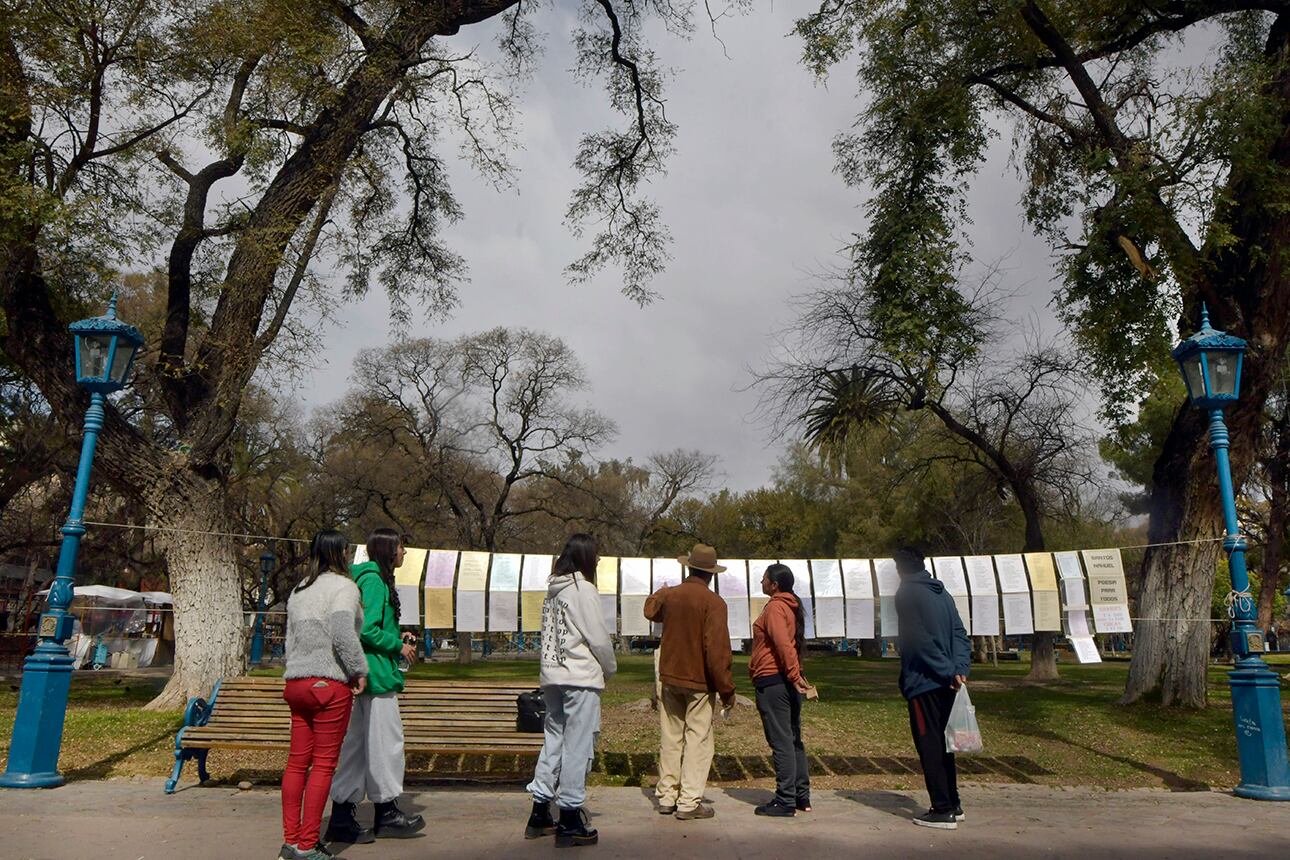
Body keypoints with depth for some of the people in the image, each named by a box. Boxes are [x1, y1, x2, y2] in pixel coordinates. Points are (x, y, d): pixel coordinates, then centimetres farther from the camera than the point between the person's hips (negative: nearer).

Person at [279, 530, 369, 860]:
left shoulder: (298, 591, 16)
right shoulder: (343, 586, -9)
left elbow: (291, 638, 18)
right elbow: (343, 634, -21)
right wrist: (360, 670, -11)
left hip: (296, 682, 8)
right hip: (330, 684, -8)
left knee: (297, 761, 12)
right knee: (323, 764, 0)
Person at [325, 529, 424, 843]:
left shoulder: (375, 578, 16)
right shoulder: (373, 581, -15)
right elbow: (366, 630, -21)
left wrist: (398, 639, 11)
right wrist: (399, 646, -10)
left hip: (367, 675, 10)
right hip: (377, 674, -10)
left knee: (356, 744, 12)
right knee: (387, 741, 1)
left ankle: (343, 818, 18)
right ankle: (387, 814, 14)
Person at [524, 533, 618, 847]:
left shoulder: (553, 591, 12)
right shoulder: (583, 589, -11)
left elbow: (550, 635, 11)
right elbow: (599, 637, -11)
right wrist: (610, 668, 6)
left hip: (552, 677, 8)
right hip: (581, 679, -8)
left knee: (553, 740, 15)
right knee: (578, 746, 0)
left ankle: (540, 815, 22)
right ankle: (570, 820, 6)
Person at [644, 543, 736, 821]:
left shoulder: (669, 595, 2)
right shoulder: (713, 602, -15)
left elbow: (650, 610, 27)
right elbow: (717, 650, -19)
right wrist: (727, 690, -12)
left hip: (669, 678, 6)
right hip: (699, 682, -5)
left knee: (670, 738, 14)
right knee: (697, 740, 3)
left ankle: (666, 797, 21)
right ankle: (689, 803, 4)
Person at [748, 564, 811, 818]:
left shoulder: (775, 608, -14)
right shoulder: (792, 607, 14)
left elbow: (783, 644, -24)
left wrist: (794, 675, -24)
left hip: (772, 682, -9)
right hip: (789, 682, 9)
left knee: (781, 742, -4)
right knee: (793, 740, 14)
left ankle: (785, 802, 1)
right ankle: (802, 797, 21)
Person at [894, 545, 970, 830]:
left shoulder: (906, 594, -10)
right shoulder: (942, 593, 13)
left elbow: (921, 640, -18)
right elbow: (960, 633, 5)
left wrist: (949, 670, -14)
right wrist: (959, 668, -4)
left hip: (923, 681, -8)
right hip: (945, 684, 8)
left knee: (929, 746, 0)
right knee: (941, 742, 17)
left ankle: (942, 810, 3)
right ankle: (953, 804, 24)